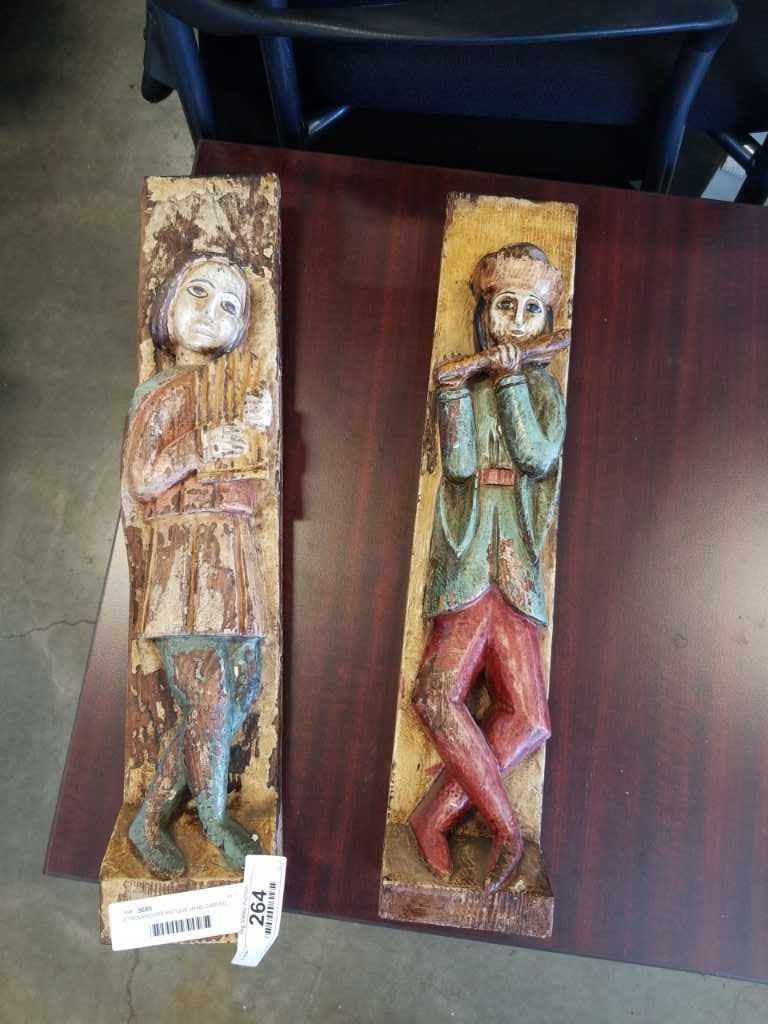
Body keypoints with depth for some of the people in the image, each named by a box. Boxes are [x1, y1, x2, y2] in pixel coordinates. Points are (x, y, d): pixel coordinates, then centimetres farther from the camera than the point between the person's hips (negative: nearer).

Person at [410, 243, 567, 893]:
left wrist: (512, 380, -6)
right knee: (440, 691, -20)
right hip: (467, 557, -2)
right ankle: (506, 830, -6)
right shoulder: (463, 385, 10)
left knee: (528, 719, -6)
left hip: (516, 565, 2)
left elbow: (538, 456, -6)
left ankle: (438, 814, 6)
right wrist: (457, 392, -13)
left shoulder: (545, 390, 14)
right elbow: (457, 465, -5)